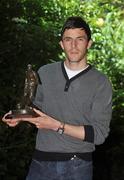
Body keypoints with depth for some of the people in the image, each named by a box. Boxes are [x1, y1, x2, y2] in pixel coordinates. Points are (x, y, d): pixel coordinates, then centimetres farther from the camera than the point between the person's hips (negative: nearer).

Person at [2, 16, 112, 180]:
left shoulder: (101, 83, -6)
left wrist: (57, 126, -19)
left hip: (78, 166, -2)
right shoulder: (45, 73, 5)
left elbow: (99, 134, -11)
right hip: (42, 162, 3)